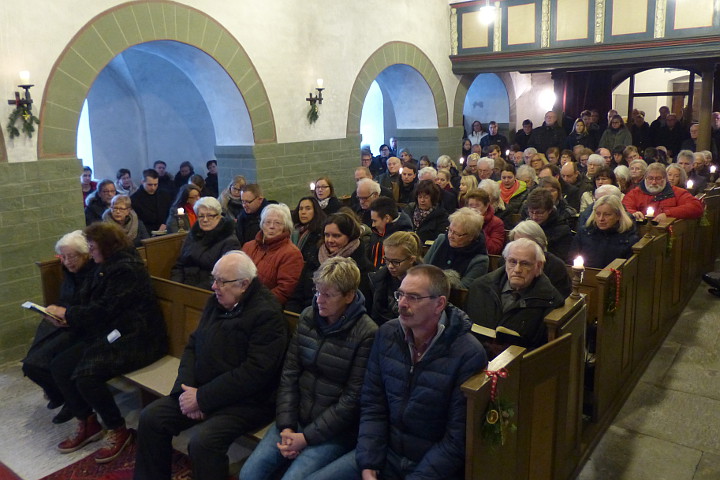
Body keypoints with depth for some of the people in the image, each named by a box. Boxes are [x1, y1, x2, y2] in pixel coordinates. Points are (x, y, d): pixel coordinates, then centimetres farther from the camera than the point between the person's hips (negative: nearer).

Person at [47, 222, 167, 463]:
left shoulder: (126, 269, -16)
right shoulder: (107, 267, 14)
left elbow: (104, 310, -19)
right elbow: (91, 303, 19)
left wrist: (67, 313, -7)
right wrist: (69, 317, 0)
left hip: (134, 339, -10)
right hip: (108, 334, 10)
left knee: (86, 375, -26)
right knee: (59, 366, -1)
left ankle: (118, 431, -4)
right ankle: (87, 424, 14)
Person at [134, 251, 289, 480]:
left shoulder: (267, 314, -19)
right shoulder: (215, 302, 7)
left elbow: (254, 373, -23)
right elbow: (192, 346, 11)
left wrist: (202, 398, -19)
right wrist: (187, 388, -6)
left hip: (247, 401, -8)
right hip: (200, 390, 8)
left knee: (203, 440, -28)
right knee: (150, 417, -2)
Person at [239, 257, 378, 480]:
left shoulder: (366, 334, -17)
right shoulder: (307, 317, 1)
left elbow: (353, 399, -15)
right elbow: (289, 374, 1)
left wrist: (307, 436, -14)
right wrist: (286, 426, -8)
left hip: (334, 431, -5)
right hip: (296, 418, 5)